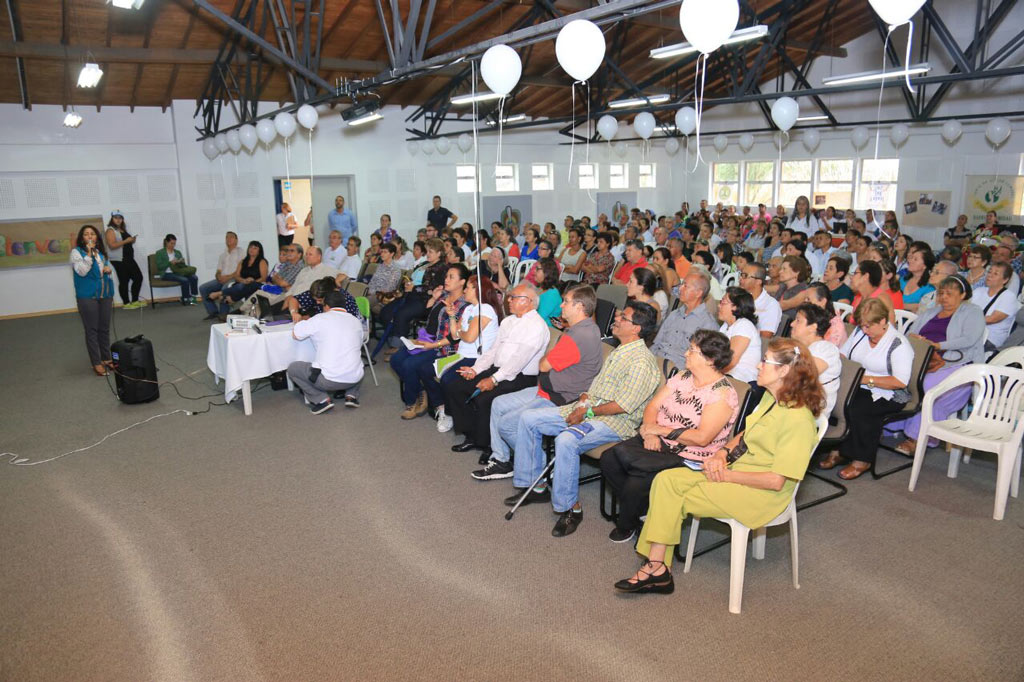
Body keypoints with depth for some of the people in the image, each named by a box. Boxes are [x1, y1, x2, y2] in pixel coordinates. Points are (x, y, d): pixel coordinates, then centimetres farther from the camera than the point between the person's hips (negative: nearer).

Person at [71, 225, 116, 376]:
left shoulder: (101, 252, 12)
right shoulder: (77, 252, -5)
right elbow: (82, 271, -17)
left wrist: (109, 268, 3)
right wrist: (89, 253, -20)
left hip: (105, 295, 5)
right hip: (87, 297, -5)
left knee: (105, 328, 11)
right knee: (91, 330, -1)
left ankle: (106, 358, 22)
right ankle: (96, 363, 2)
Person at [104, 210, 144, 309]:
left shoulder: (123, 230, 18)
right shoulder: (111, 230, -7)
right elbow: (112, 245, -18)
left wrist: (132, 240, 9)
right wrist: (126, 241, -20)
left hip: (129, 259, 9)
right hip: (119, 260, -9)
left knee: (138, 277, 7)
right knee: (124, 281, -5)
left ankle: (135, 301, 17)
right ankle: (126, 303, 3)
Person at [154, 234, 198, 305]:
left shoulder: (178, 252, 20)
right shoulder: (160, 253, 6)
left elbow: (183, 266, 15)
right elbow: (159, 266, -5)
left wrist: (181, 262, -9)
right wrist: (170, 262, -17)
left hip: (177, 272, 5)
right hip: (167, 274, -5)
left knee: (194, 278, -25)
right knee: (185, 280, -33)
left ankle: (193, 297, -17)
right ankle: (185, 300, -19)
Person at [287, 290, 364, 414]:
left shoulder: (320, 319, -4)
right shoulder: (356, 321, 9)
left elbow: (295, 334, 5)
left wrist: (306, 322, 26)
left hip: (329, 380, -5)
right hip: (355, 379, 5)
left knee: (292, 368, 17)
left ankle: (321, 400, 2)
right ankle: (351, 394, 16)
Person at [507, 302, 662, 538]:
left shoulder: (641, 362, -16)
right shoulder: (618, 351, 16)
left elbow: (624, 405, -21)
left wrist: (588, 412, -15)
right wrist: (584, 399, 1)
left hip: (615, 421, -10)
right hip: (588, 409, 10)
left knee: (566, 440, -37)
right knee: (528, 419, 2)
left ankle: (571, 508, -19)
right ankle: (536, 486, 9)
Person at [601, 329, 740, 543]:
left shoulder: (723, 394, -14)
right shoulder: (683, 377, 9)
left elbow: (702, 438, -22)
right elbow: (653, 406, 7)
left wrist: (660, 430, -16)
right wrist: (650, 431, -13)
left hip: (687, 459, -7)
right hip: (660, 444, 7)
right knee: (608, 460, -13)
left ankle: (627, 525, 4)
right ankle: (639, 508, 11)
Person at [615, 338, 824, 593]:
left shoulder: (798, 420, -21)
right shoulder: (770, 398, 8)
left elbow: (776, 481, -22)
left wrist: (727, 475, -14)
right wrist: (722, 453, 0)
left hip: (759, 494, -9)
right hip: (733, 471, 9)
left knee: (676, 501, -14)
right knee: (666, 480, -8)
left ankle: (656, 569, 2)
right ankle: (656, 568, -11)